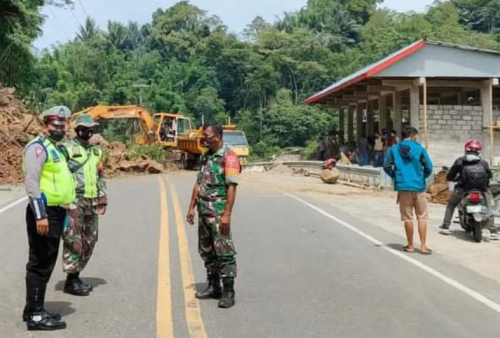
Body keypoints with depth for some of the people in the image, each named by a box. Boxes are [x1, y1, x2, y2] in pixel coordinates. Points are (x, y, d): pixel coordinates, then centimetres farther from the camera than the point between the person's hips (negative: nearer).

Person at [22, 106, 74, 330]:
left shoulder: (55, 149, 20)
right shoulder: (38, 147, -11)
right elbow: (31, 182, -20)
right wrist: (40, 215, -25)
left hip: (56, 213, 10)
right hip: (43, 213, -10)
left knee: (46, 264, 14)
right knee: (39, 264, -6)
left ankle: (34, 310, 23)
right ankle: (35, 315, -2)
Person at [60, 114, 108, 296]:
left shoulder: (96, 150, 15)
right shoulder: (67, 148, -6)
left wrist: (103, 198, 15)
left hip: (93, 202, 7)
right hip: (74, 201, -7)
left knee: (89, 241, 11)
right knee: (74, 242, -5)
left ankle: (76, 275, 22)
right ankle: (71, 281, 3)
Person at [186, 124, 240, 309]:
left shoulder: (228, 157, -12)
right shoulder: (205, 156, 14)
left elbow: (232, 187, -17)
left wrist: (227, 214, -22)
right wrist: (192, 207, 14)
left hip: (219, 212, -9)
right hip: (203, 211, 9)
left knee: (224, 251, -6)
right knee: (206, 250, 14)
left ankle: (228, 292, 0)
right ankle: (213, 287, 25)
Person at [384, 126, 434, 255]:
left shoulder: (394, 149, 2)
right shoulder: (420, 149, -2)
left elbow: (387, 167, -1)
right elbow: (429, 167, -4)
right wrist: (422, 176, 13)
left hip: (403, 187, 1)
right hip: (418, 187, -1)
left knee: (408, 218, 8)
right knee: (422, 217, 7)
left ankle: (410, 246, 14)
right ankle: (423, 246, 5)